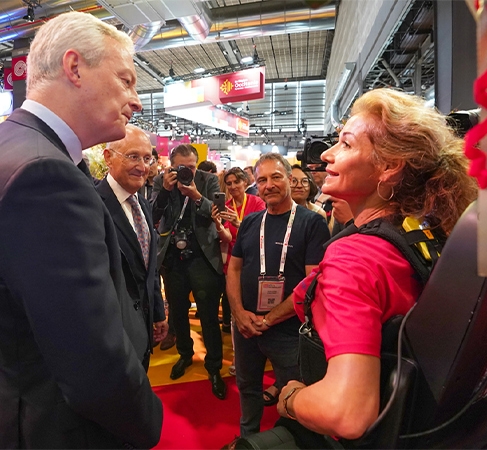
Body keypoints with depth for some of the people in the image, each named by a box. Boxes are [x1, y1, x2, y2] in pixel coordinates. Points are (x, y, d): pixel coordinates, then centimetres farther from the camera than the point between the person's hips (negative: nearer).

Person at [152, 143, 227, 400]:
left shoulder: (209, 181, -4)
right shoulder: (161, 182, 1)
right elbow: (152, 217, -8)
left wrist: (197, 196, -28)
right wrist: (164, 190, -22)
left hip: (202, 257, -2)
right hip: (172, 257, 3)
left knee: (209, 316, 1)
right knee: (177, 312, 17)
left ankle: (214, 368, 20)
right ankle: (185, 354, 42)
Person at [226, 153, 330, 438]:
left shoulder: (312, 223, -11)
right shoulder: (250, 223, 5)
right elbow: (234, 268, 6)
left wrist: (269, 319, -16)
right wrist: (239, 313, -9)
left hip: (288, 330, -4)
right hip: (245, 326, 5)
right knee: (247, 388, 23)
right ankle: (247, 438, 49)